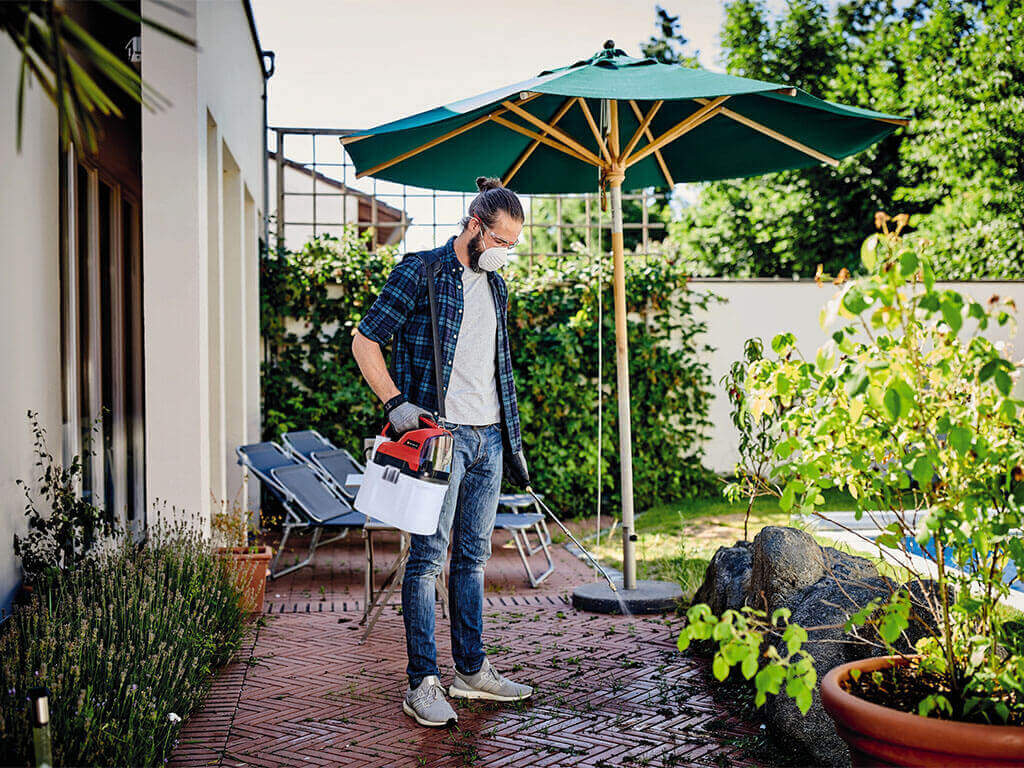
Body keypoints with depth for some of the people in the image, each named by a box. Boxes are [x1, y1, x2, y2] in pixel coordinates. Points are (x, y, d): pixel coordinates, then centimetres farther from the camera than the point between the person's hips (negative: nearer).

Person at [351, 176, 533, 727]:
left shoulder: (495, 287, 16)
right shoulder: (419, 274, -6)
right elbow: (365, 342, -7)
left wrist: (512, 439, 21)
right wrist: (396, 403, -17)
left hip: (487, 438, 7)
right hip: (439, 434, -7)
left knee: (473, 556, 12)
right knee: (428, 557, -6)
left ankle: (472, 671, 20)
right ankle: (422, 683, -1)